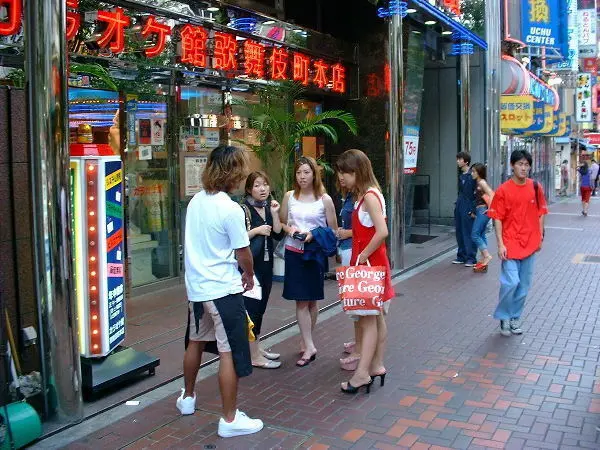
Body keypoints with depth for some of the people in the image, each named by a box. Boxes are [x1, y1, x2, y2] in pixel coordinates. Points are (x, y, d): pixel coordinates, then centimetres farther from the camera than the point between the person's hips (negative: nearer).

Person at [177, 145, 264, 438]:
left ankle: (188, 398, 42)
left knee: (195, 342, 24)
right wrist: (249, 276, 8)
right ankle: (229, 420, 9)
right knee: (230, 354, 1)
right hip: (223, 290, -8)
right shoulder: (231, 210, -19)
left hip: (196, 286, 8)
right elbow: (243, 253, -12)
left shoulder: (195, 202, 3)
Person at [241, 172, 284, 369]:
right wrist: (257, 230, -20)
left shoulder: (269, 207, 10)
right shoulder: (244, 209, -11)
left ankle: (256, 347, 28)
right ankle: (254, 356, 4)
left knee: (261, 307, 15)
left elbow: (278, 235, 4)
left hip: (266, 264, 8)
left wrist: (275, 213, -6)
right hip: (250, 265, -7)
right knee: (251, 308, -3)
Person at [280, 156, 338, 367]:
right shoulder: (289, 196, 4)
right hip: (294, 252, 1)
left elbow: (333, 230, 1)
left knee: (311, 300, 9)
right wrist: (289, 229, -8)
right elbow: (281, 222, 13)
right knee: (301, 300, -1)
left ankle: (305, 342, 24)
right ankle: (309, 346, 6)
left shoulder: (324, 199, -3)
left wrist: (314, 235, -15)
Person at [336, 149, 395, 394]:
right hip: (369, 264, 10)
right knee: (375, 317, 14)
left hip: (369, 264, -10)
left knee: (367, 319, -5)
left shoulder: (370, 196, -18)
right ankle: (377, 365, 24)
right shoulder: (363, 195, 11)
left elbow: (382, 232, -27)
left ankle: (362, 373, 0)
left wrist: (362, 256, -20)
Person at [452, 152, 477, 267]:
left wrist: (473, 209, -17)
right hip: (459, 207, 8)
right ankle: (462, 256, 21)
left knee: (468, 233, -4)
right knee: (459, 232, 12)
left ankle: (471, 258, 2)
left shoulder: (472, 176, -12)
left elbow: (476, 193, -14)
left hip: (468, 208, -8)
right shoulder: (461, 175, 13)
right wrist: (457, 206, 17)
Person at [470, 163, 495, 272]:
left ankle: (486, 255, -9)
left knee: (475, 235, -10)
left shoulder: (482, 182, -10)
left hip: (483, 211, -10)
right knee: (481, 235, 10)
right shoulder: (478, 183, 16)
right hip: (480, 211, 10)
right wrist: (474, 212, 17)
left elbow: (491, 194, -20)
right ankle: (484, 260, 13)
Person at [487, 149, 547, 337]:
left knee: (524, 285, 10)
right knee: (511, 282, -12)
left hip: (530, 244, 4)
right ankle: (503, 316, 10)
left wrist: (540, 237, 8)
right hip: (510, 243, -4)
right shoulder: (503, 190, -8)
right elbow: (498, 218, -7)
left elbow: (540, 214, 11)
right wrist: (500, 244, -12)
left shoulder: (536, 187, 2)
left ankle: (515, 317, 27)